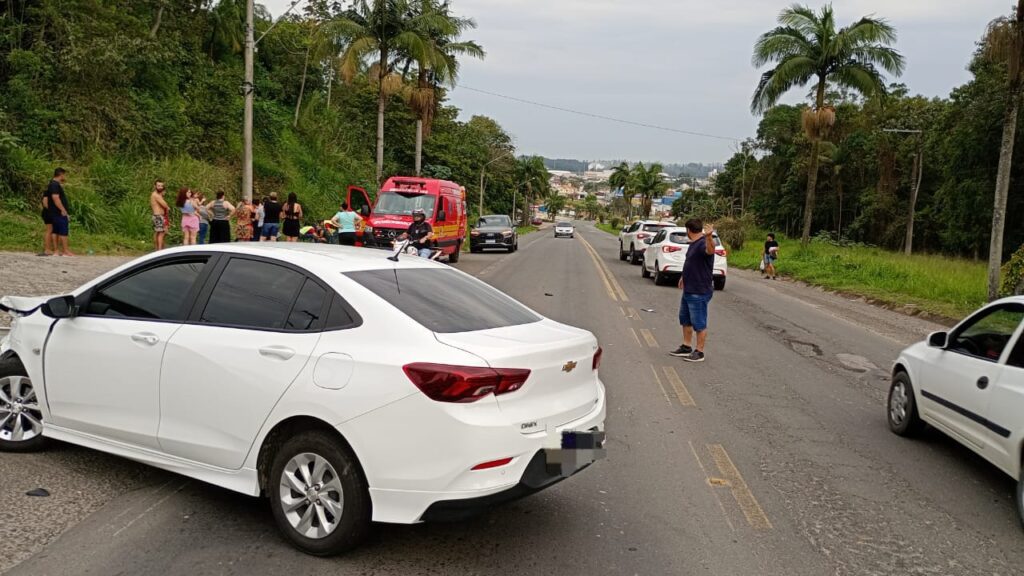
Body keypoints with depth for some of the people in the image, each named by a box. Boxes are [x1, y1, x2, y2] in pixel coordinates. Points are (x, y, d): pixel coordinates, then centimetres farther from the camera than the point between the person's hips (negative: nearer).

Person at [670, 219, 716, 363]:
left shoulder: (703, 244, -21)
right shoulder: (693, 244, 11)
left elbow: (710, 250, -46)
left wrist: (708, 237, -66)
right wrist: (684, 276, 38)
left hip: (699, 292, -11)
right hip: (688, 290, 11)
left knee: (699, 323, 0)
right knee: (685, 319, 20)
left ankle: (699, 352, 10)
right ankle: (686, 347, 32)